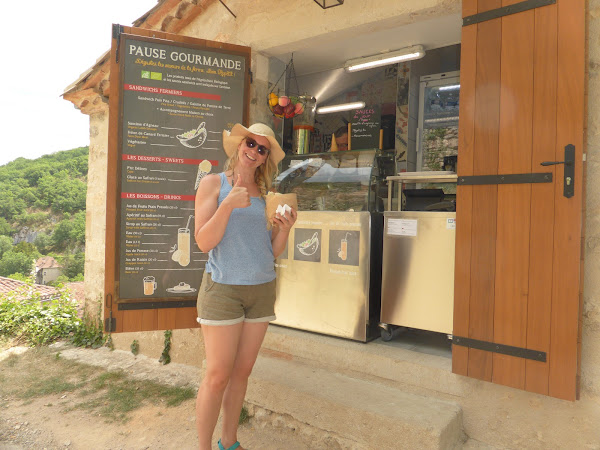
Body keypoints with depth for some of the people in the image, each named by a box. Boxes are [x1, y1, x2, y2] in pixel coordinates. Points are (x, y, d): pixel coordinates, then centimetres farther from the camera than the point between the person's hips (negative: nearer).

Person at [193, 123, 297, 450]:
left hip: (262, 289, 5)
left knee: (242, 372, 12)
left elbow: (273, 252, 11)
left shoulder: (266, 195, 10)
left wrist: (285, 229, -8)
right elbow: (204, 242, -10)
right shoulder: (213, 183, -1)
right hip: (223, 286, -4)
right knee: (217, 376, -2)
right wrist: (229, 204, -21)